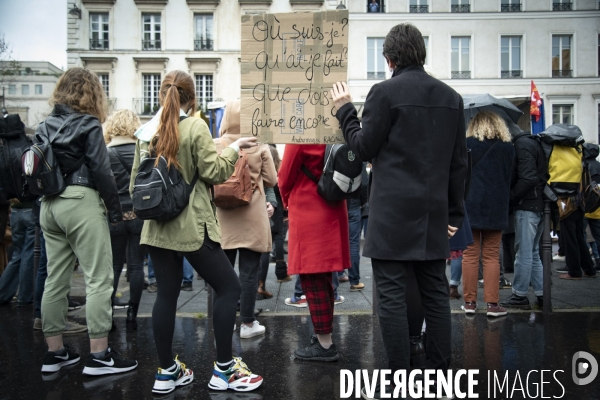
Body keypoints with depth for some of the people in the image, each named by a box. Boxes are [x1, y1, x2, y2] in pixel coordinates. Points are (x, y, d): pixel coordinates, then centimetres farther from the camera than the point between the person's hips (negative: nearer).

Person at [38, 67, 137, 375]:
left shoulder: (46, 126, 13)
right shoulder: (88, 125, -7)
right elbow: (101, 171, -12)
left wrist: (49, 195, 18)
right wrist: (116, 210, -7)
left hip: (50, 205, 8)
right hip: (81, 203, -8)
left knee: (56, 279, 11)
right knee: (99, 279, -4)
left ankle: (55, 352, 20)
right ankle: (98, 355, -1)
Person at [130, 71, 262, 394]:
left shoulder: (146, 132, 8)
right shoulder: (195, 127, -9)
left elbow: (135, 183, 10)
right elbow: (213, 172, -12)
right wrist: (234, 148, 2)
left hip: (157, 227, 7)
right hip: (191, 226, -6)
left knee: (166, 294, 11)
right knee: (229, 287, 5)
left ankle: (166, 372, 19)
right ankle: (224, 370, 9)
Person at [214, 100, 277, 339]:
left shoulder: (215, 146, -5)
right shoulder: (260, 146, -7)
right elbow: (271, 180, 0)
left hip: (223, 216, 2)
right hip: (252, 215, -1)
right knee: (249, 271, 5)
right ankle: (247, 323, 13)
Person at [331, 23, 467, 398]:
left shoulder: (385, 92, -6)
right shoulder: (451, 96, 11)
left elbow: (365, 147, -2)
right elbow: (459, 162, 12)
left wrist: (345, 109, 11)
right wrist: (455, 212, 18)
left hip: (393, 212, -6)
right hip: (434, 213, 6)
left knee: (392, 294, -1)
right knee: (436, 292, 11)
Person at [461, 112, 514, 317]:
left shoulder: (467, 144, -1)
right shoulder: (508, 147, 5)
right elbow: (511, 179, 9)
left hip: (469, 206, -1)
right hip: (496, 208, 2)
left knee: (470, 255, 4)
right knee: (491, 256, 6)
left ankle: (470, 302, 9)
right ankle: (492, 304, 6)